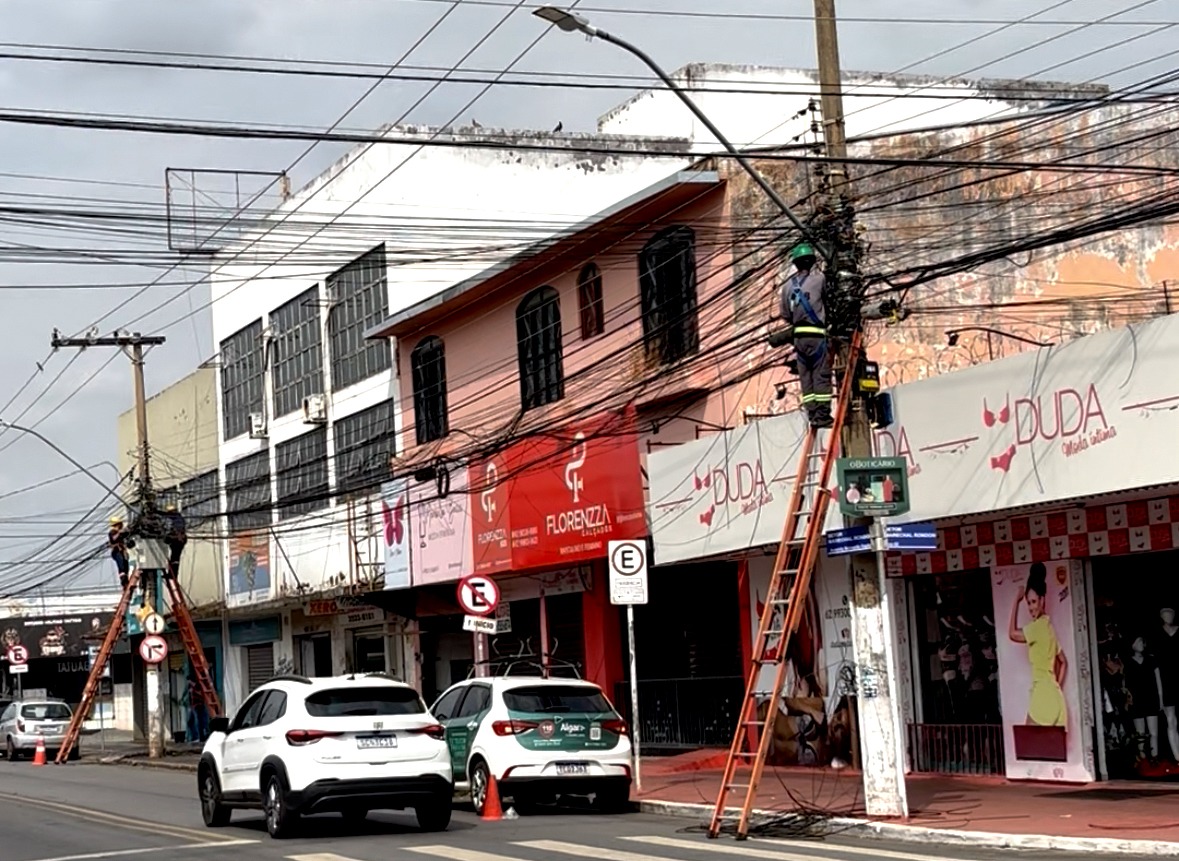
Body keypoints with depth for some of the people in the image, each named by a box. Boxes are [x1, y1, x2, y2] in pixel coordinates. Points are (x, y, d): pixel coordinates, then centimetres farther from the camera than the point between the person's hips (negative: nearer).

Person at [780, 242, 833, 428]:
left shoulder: (788, 285, 7)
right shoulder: (819, 279, -6)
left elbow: (785, 315, 11)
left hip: (799, 335, 5)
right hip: (817, 334, -5)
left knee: (806, 376, 8)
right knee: (821, 375, -3)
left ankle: (812, 413, 7)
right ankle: (822, 414, -8)